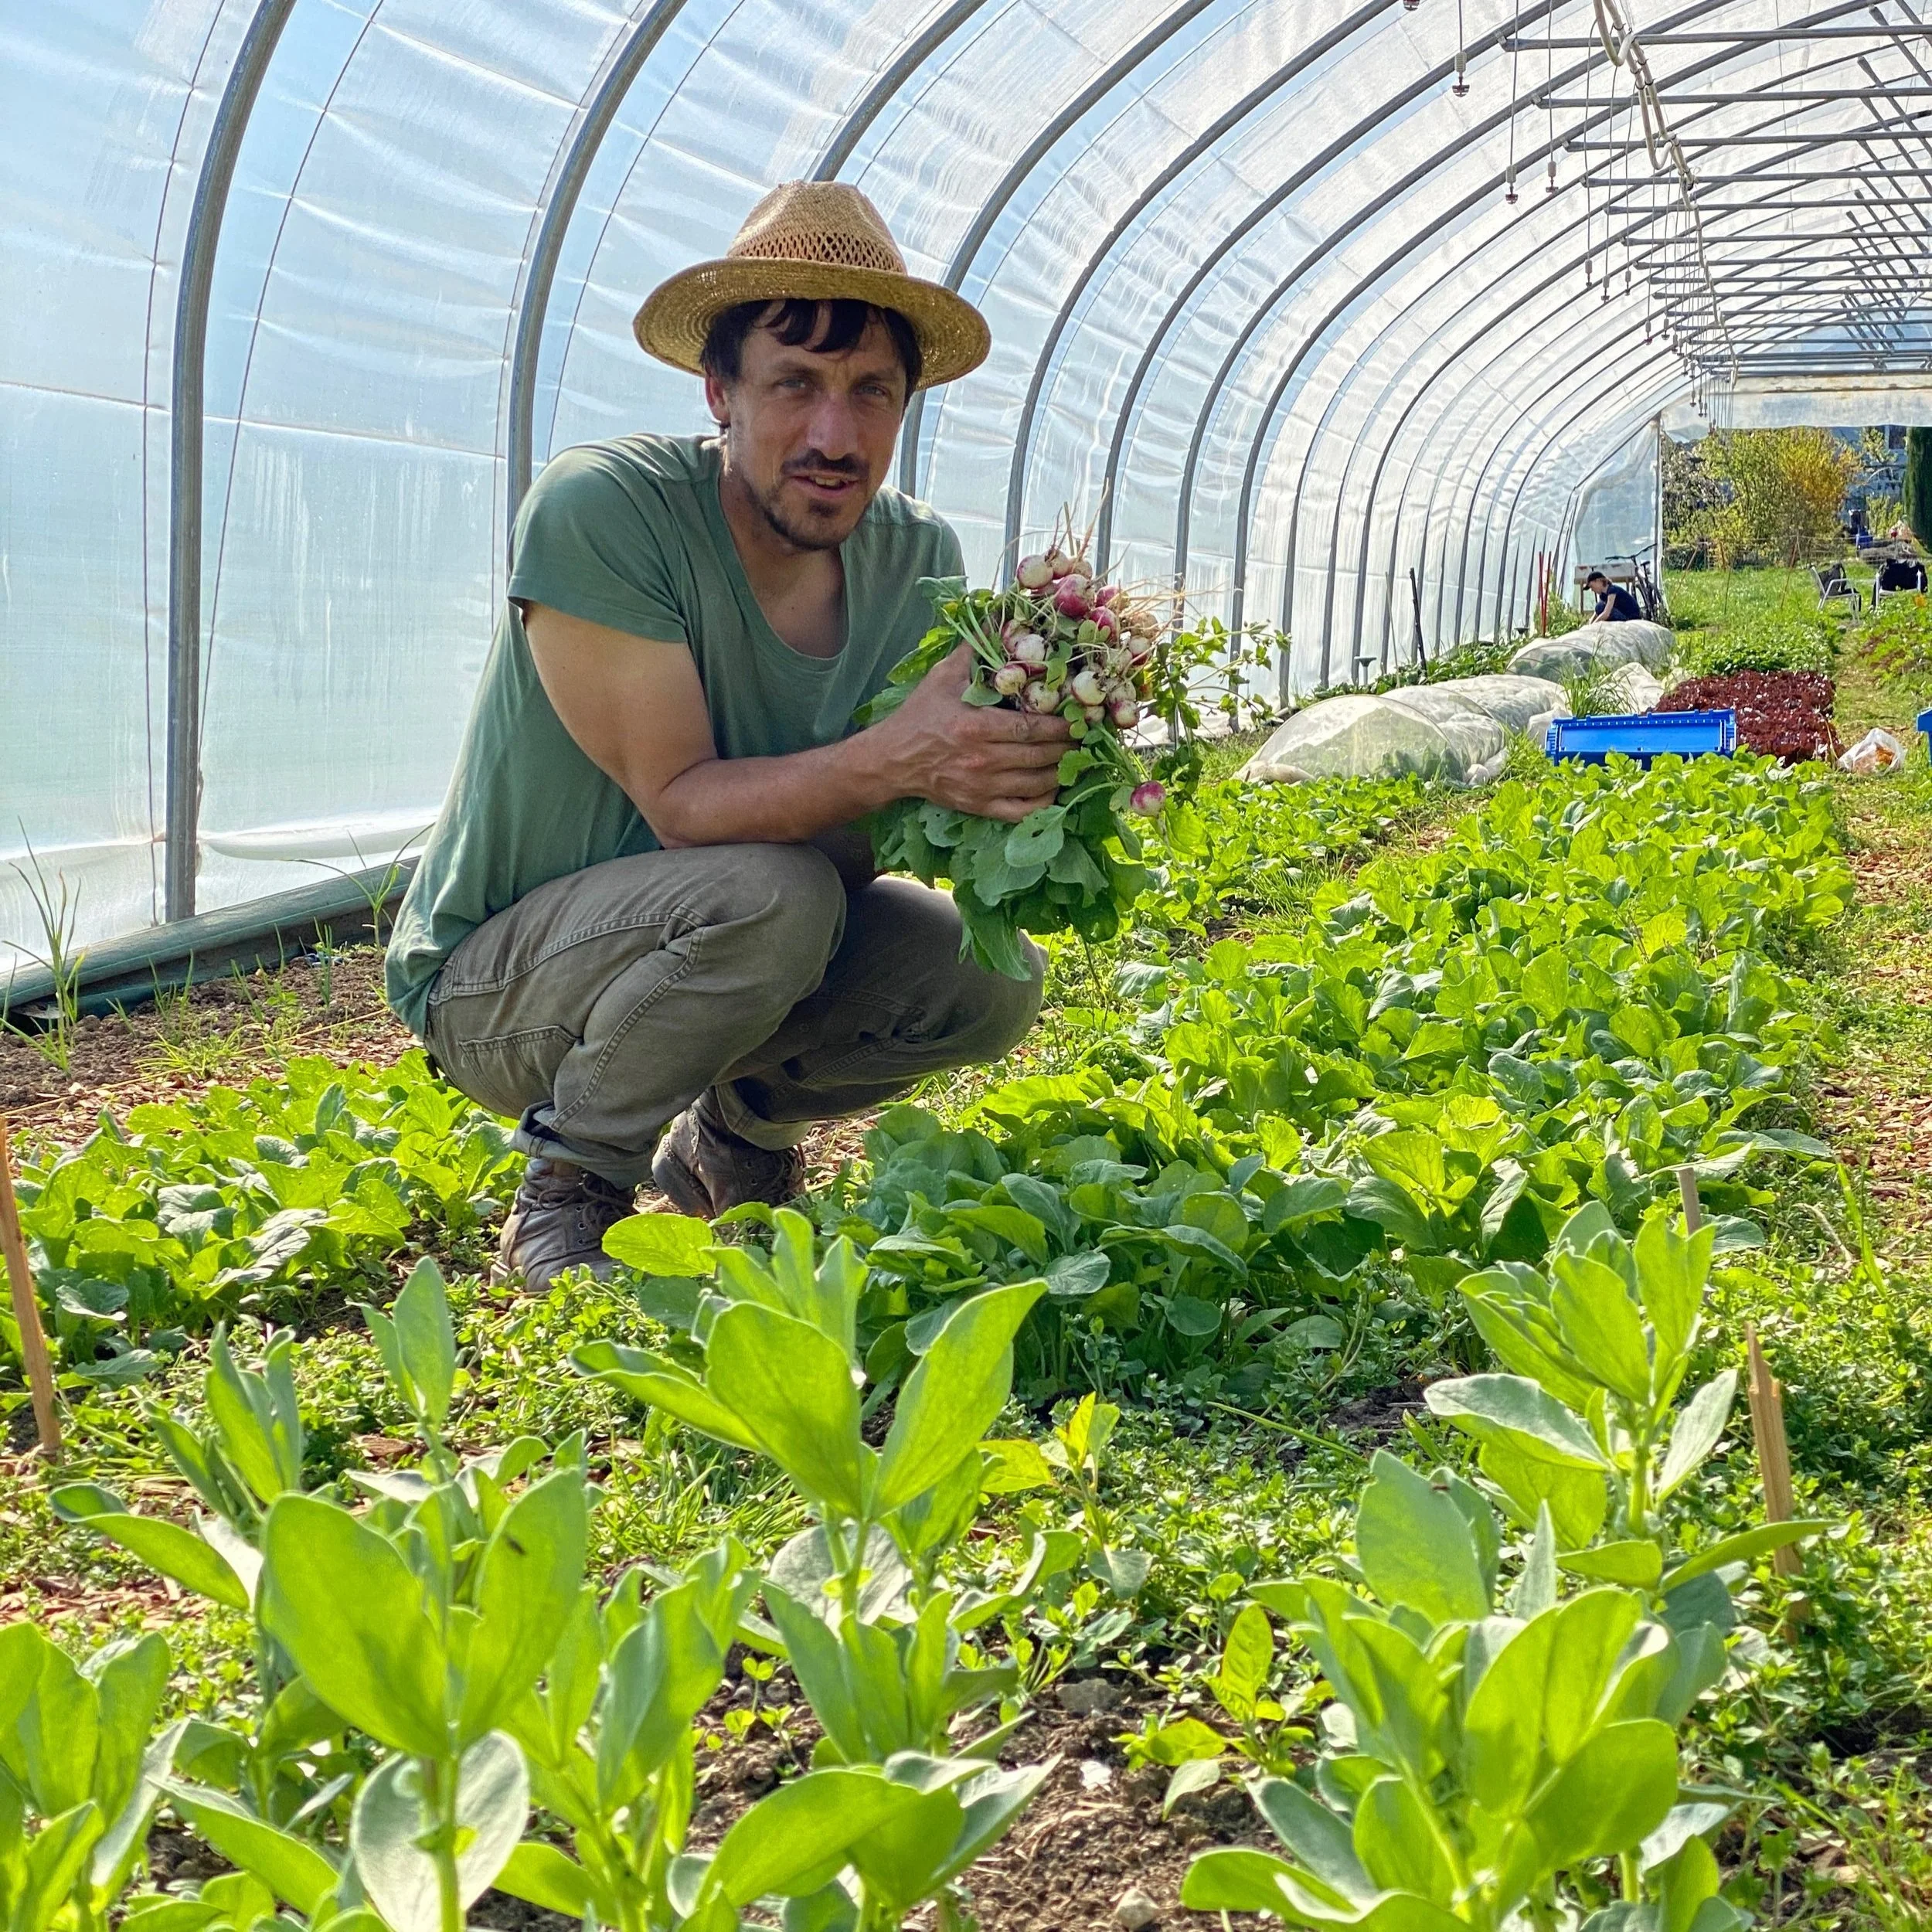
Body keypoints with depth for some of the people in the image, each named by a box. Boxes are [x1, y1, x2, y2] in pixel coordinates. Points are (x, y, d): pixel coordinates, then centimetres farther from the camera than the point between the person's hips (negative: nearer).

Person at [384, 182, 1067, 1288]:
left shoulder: (919, 561, -7)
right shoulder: (599, 511, -25)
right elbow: (680, 802, -28)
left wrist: (1018, 760, -32)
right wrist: (894, 760, -44)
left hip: (720, 948, 6)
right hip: (489, 977, -6)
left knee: (988, 984, -13)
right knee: (770, 890, -33)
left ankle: (733, 1136, 15)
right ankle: (564, 1197, -9)